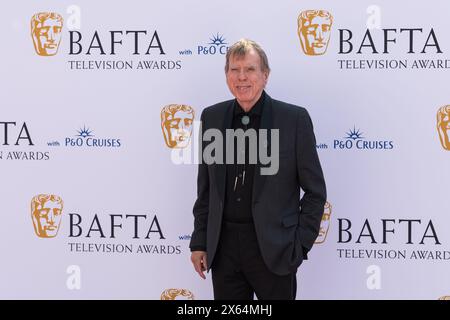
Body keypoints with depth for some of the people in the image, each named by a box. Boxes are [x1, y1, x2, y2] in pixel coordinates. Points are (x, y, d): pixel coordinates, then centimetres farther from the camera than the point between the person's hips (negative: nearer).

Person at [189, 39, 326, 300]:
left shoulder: (294, 118, -5)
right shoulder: (212, 117, 7)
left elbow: (315, 190, -2)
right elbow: (206, 187, 13)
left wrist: (301, 244, -6)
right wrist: (199, 242, 9)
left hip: (274, 249, -3)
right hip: (223, 246, 4)